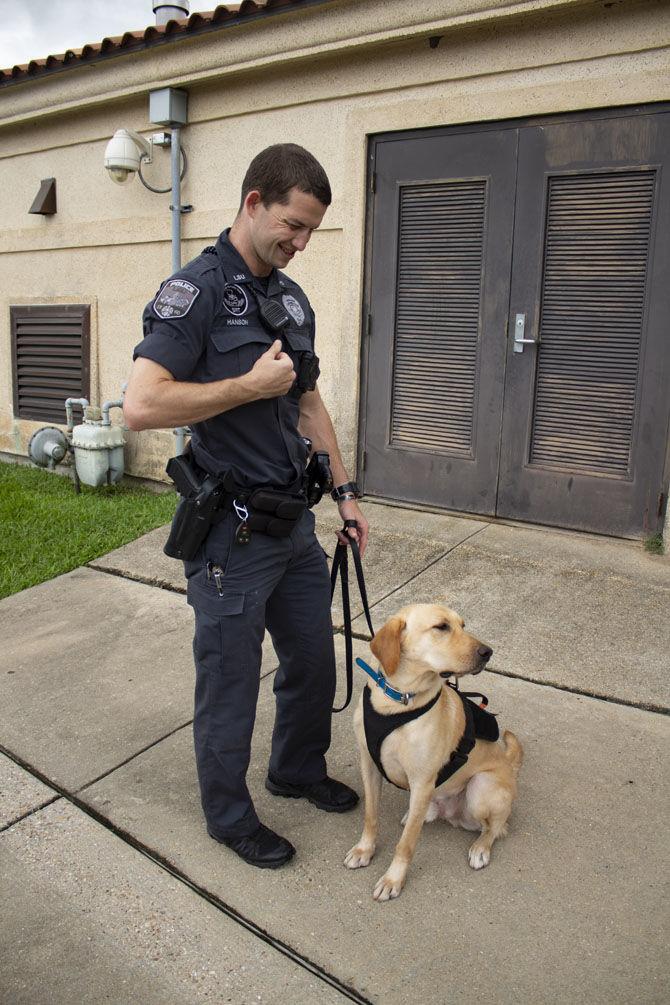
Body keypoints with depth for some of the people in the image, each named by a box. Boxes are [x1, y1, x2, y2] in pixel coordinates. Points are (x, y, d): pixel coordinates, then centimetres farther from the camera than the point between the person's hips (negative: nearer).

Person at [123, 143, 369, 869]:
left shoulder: (292, 299, 11)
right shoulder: (195, 290, -14)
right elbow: (142, 405, -26)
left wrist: (345, 492, 16)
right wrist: (251, 385, -20)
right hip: (231, 531, -8)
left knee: (312, 658, 19)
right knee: (230, 680, 9)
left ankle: (298, 770, 44)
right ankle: (228, 815, 31)